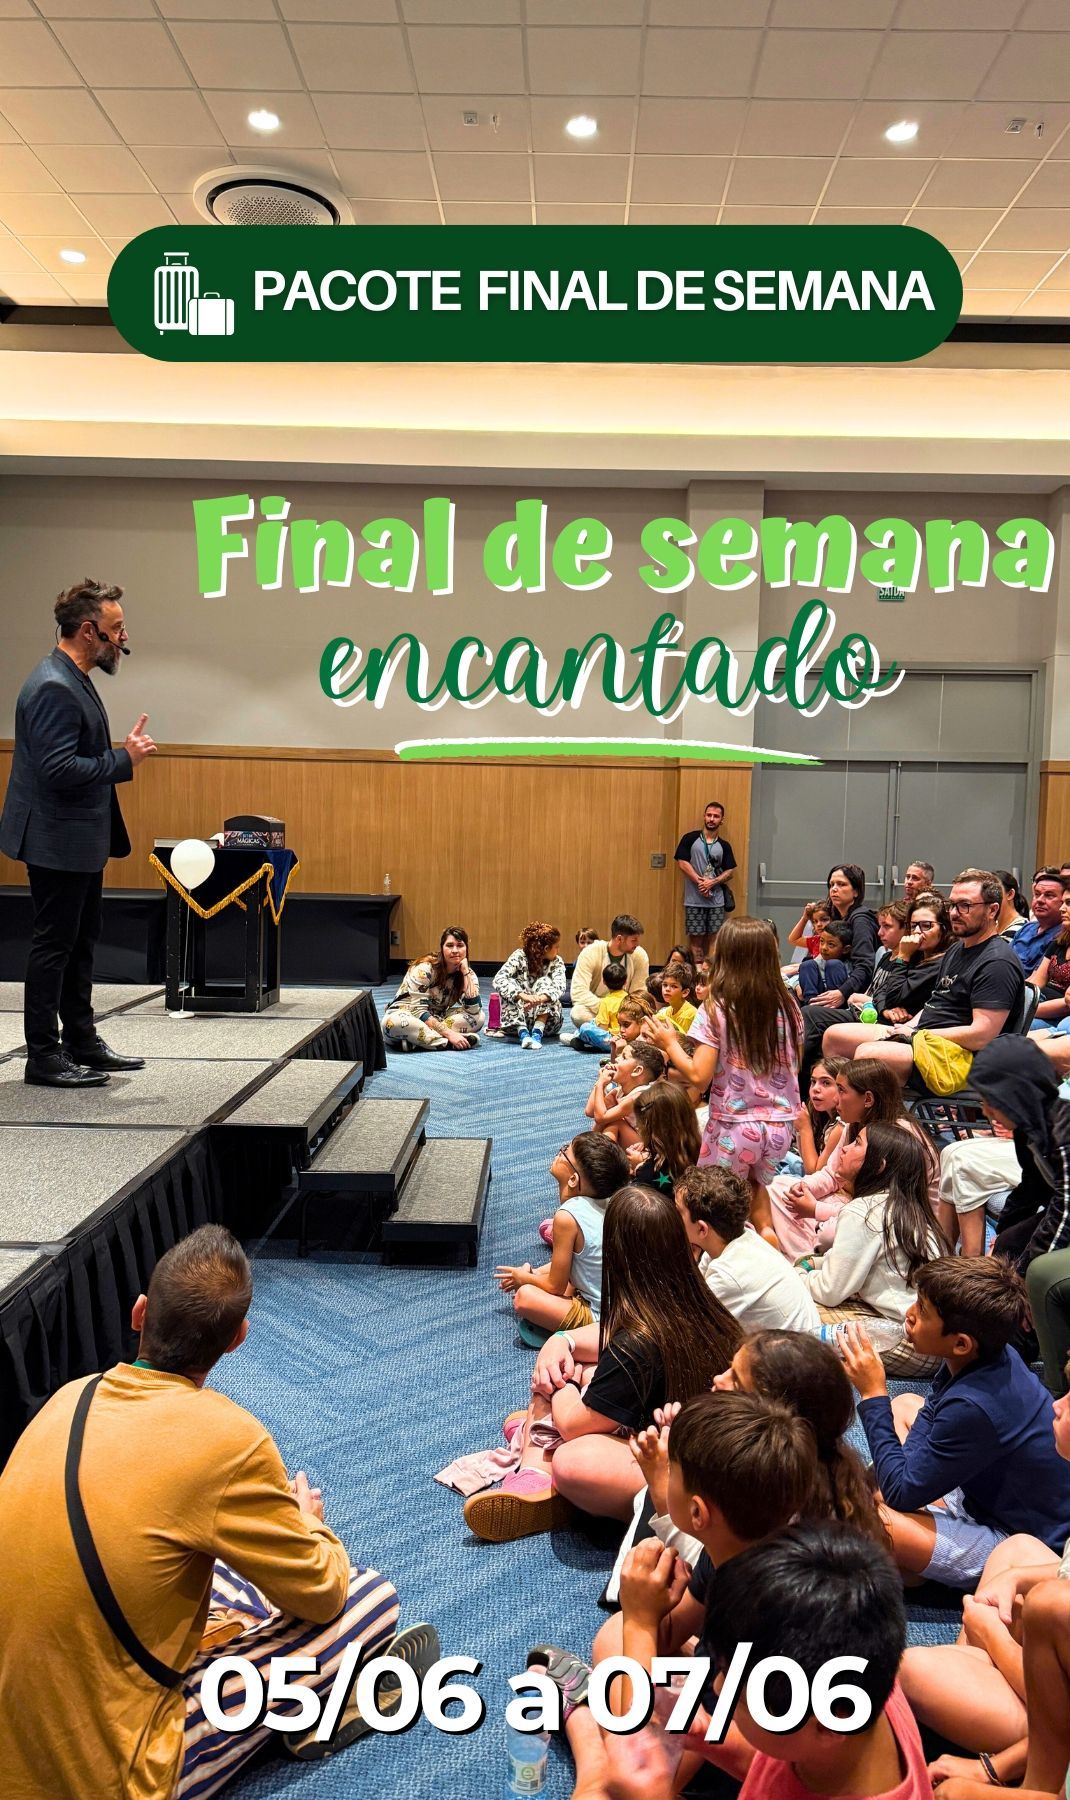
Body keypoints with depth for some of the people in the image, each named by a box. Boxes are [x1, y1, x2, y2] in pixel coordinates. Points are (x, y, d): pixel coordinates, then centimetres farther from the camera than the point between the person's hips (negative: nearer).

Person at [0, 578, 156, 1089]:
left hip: (81, 841, 10)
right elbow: (58, 770, -27)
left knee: (79, 943, 17)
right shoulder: (54, 688, -21)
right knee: (53, 946, -1)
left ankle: (82, 1042, 28)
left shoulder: (74, 681, 12)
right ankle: (43, 1057, 10)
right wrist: (124, 760, -22)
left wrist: (123, 752, 7)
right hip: (58, 841, -10)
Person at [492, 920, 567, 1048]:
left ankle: (538, 1032, -35)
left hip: (545, 1020, 1)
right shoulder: (519, 956, -9)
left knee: (545, 982, -21)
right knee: (510, 984, -24)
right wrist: (523, 995, -43)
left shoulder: (556, 962, -3)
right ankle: (523, 1033, -37)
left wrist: (540, 998, -45)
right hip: (515, 1020, -1)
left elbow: (559, 986, -23)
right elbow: (499, 979, -25)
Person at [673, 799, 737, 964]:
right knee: (696, 938, -1)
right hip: (694, 900, -2)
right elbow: (682, 862, -5)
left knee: (713, 938, 3)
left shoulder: (724, 846, 9)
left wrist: (712, 882, -11)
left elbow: (730, 871, 6)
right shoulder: (690, 839, 2)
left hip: (717, 900, 2)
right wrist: (700, 881, -13)